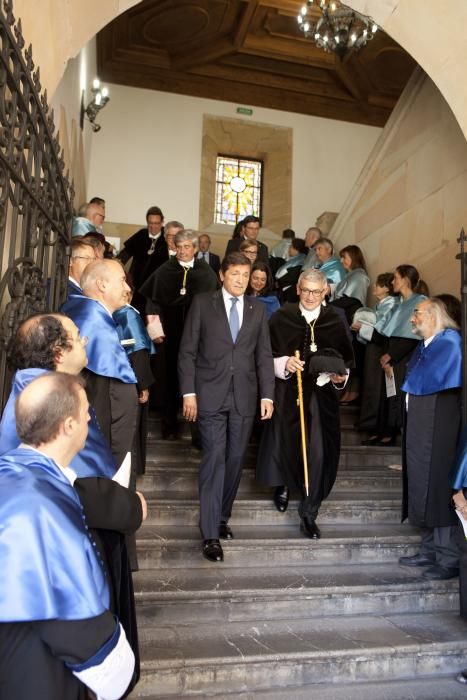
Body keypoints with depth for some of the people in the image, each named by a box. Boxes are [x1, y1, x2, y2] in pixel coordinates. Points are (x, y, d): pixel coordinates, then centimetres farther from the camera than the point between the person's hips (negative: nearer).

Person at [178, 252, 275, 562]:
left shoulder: (258, 309, 11)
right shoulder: (202, 303, 2)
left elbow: (264, 355, 9)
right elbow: (187, 351, 0)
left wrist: (267, 394, 2)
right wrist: (188, 391, -7)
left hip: (244, 396, 3)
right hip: (211, 394, -3)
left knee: (235, 459, 8)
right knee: (214, 459, -6)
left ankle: (222, 517, 27)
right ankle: (211, 534, 1)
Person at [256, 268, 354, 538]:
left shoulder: (335, 321, 1)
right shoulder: (282, 318, -2)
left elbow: (347, 360, 8)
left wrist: (341, 376, -11)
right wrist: (283, 363, -19)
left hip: (322, 395, 0)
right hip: (288, 392, 0)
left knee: (319, 452, -5)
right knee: (286, 443, 12)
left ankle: (309, 514, 10)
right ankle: (283, 485, 46)